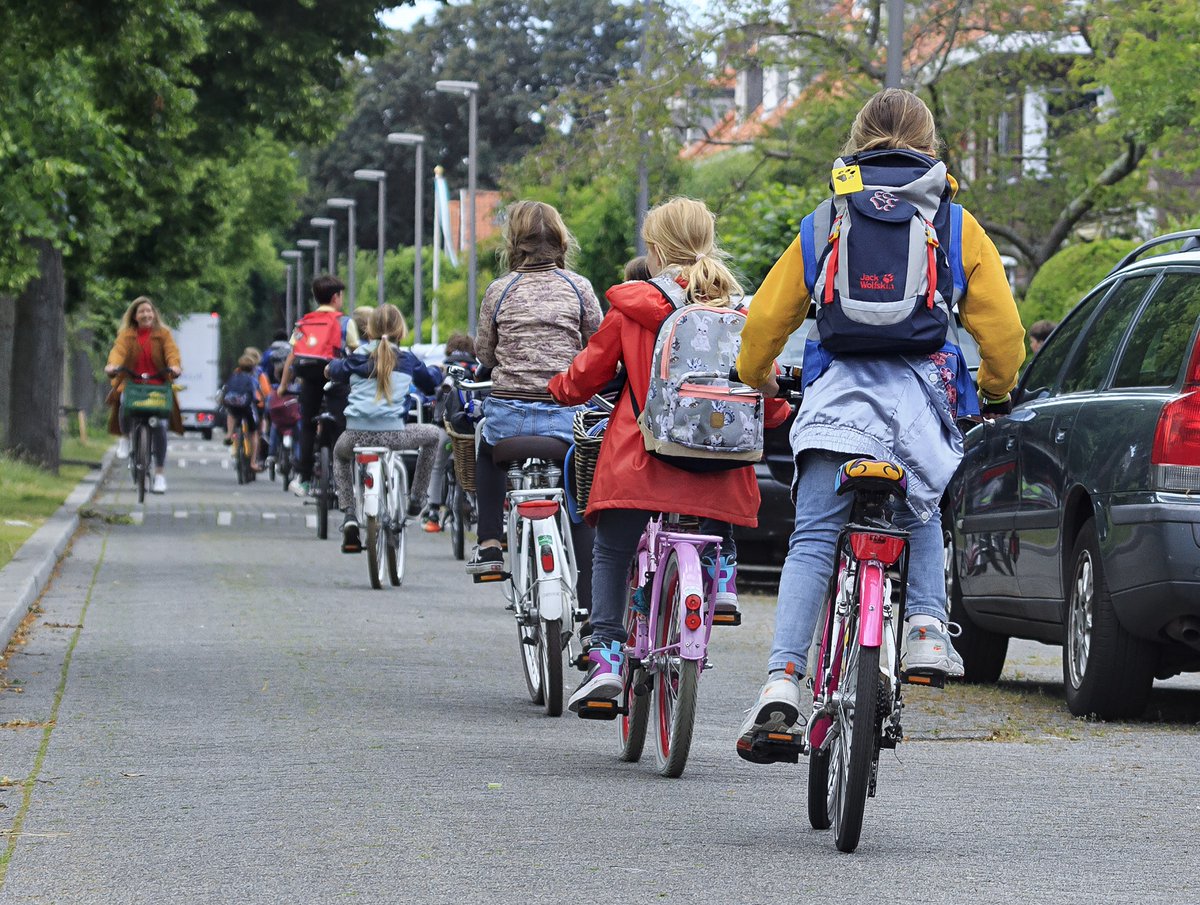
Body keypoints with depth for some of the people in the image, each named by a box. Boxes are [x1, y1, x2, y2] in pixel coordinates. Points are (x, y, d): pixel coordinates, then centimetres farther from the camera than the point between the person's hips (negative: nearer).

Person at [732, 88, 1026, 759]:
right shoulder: (957, 226, 11)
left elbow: (768, 316, 16)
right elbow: (1002, 327, 11)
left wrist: (757, 376, 36)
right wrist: (997, 390, 32)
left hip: (838, 394, 0)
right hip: (923, 394, 0)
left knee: (813, 540, -4)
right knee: (920, 513, 27)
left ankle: (782, 683, -19)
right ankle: (927, 626, 4)